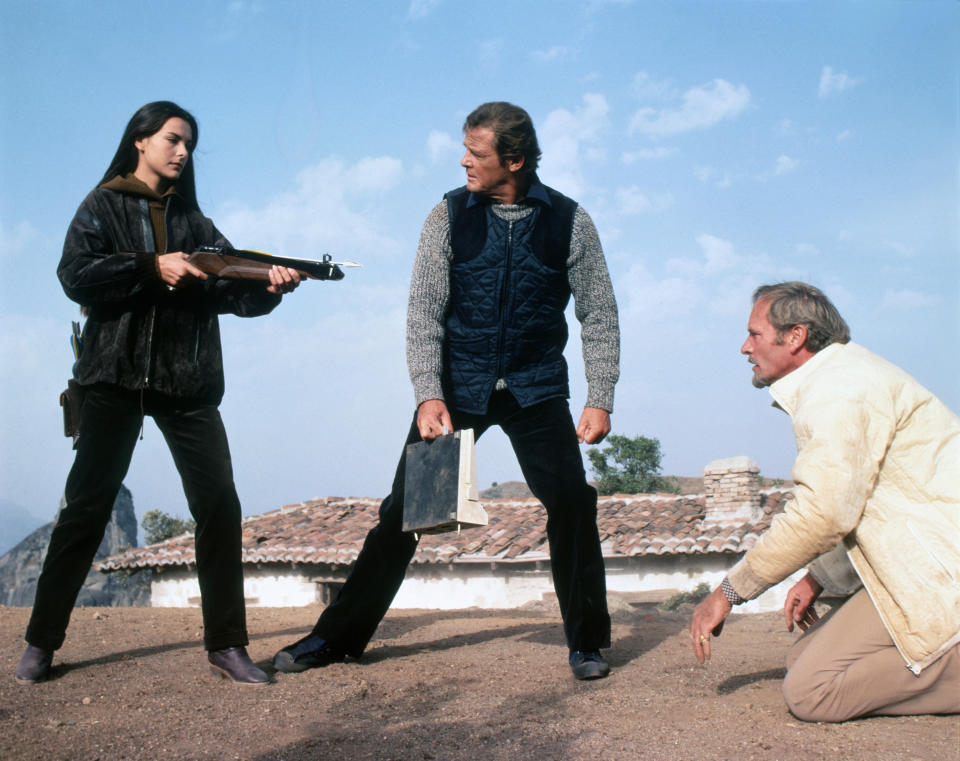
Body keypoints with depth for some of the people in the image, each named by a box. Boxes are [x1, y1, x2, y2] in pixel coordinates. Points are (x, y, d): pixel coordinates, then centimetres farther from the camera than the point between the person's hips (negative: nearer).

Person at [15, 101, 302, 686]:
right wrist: (154, 267, -17)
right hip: (115, 378, -3)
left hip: (187, 382, 3)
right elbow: (76, 277, -9)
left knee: (220, 507, -5)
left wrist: (268, 287, -18)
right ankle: (42, 641, 13)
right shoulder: (104, 207, 7)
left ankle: (226, 644, 3)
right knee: (87, 507, 1)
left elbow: (230, 290, 3)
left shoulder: (192, 219, 16)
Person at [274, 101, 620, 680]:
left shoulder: (568, 221, -3)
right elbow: (424, 311, -5)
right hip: (458, 386, 0)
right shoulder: (450, 215, -2)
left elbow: (600, 315, 2)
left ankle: (588, 643, 6)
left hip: (535, 387, 0)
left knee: (571, 503, -13)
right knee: (405, 507, -1)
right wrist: (428, 395, -17)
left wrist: (601, 399, -7)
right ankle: (340, 635, 13)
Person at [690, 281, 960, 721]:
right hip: (923, 566, 11)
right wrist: (817, 578, 17)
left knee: (809, 692, -16)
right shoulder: (846, 375, 20)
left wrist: (728, 592, -16)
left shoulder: (836, 385, -14)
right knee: (801, 662, 8)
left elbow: (822, 515, -24)